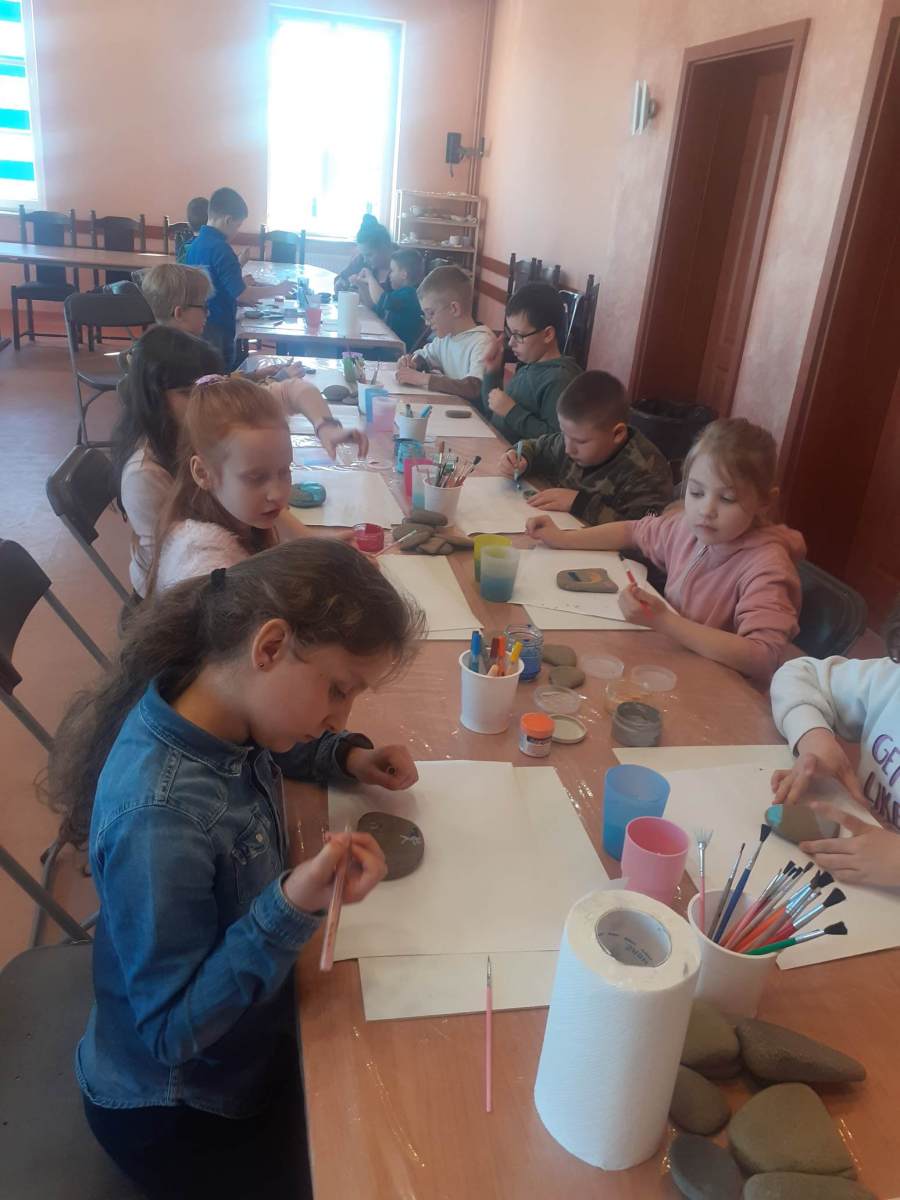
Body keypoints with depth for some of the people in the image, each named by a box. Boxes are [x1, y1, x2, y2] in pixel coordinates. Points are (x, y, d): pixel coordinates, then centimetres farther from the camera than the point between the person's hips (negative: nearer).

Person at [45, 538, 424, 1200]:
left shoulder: (222, 711, -15)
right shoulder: (159, 821, -39)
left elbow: (275, 746, 11)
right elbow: (168, 1032, -28)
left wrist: (348, 756, -9)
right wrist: (292, 910, -42)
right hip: (176, 1117, -7)